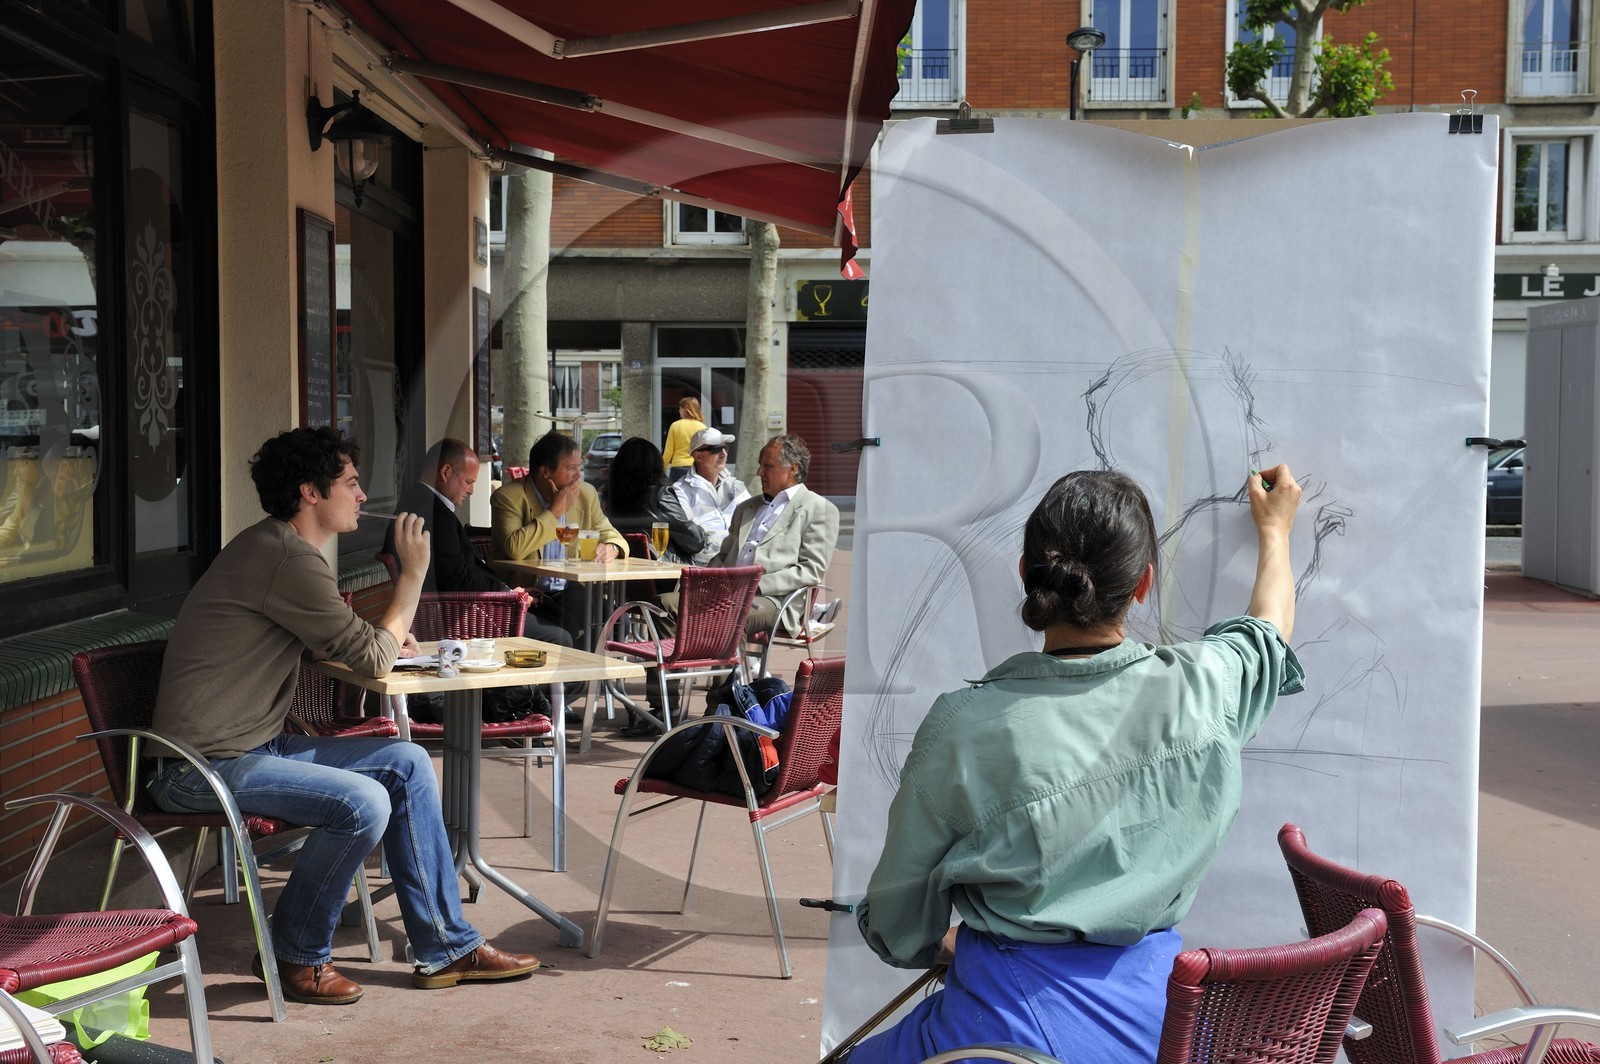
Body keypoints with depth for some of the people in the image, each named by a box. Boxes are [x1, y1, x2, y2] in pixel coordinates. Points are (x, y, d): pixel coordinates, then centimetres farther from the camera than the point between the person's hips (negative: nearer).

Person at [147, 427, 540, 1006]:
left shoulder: (275, 546, 14)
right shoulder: (287, 557, -20)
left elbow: (335, 642, 27)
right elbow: (372, 660, -15)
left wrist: (387, 635, 8)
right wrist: (413, 573, -4)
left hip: (253, 746, 11)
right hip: (204, 765, -11)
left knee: (407, 762, 3)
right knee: (363, 803, -27)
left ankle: (446, 947, 8)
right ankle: (296, 958, -2)